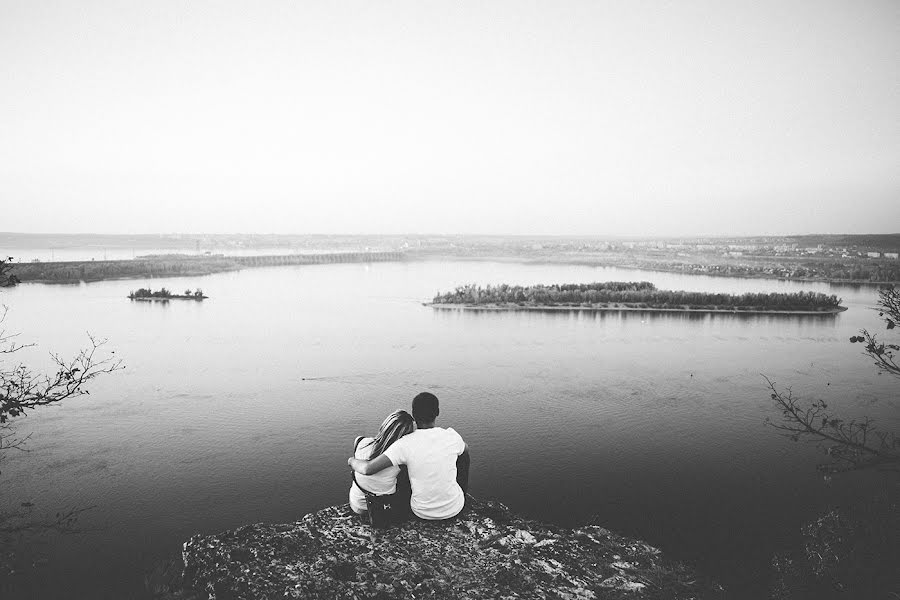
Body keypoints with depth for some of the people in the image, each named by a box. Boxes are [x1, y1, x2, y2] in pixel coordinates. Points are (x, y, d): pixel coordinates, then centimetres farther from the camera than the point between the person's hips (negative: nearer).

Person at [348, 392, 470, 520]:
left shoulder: (405, 445, -24)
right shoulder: (452, 437, -17)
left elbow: (367, 469, -28)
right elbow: (464, 450, 8)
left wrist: (353, 461, -6)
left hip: (422, 512, 0)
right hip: (454, 508, 0)